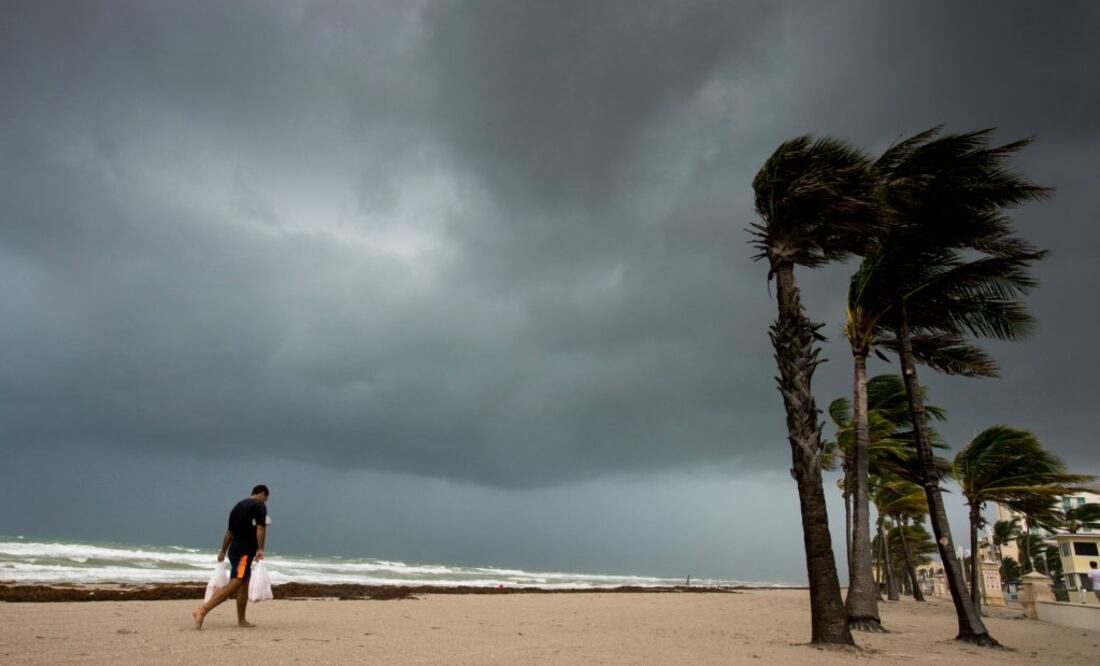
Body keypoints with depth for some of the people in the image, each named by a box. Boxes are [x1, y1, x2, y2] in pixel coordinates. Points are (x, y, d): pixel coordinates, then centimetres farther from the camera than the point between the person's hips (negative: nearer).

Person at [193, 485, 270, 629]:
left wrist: (223, 551, 25)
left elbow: (229, 532, 20)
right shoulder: (259, 505, -6)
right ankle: (202, 612, -19)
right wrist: (260, 549, -17)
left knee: (244, 585, 15)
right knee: (233, 585, -12)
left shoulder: (238, 505, 17)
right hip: (244, 552, -9)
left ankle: (241, 620, 19)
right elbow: (260, 528, -18)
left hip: (235, 550, 9)